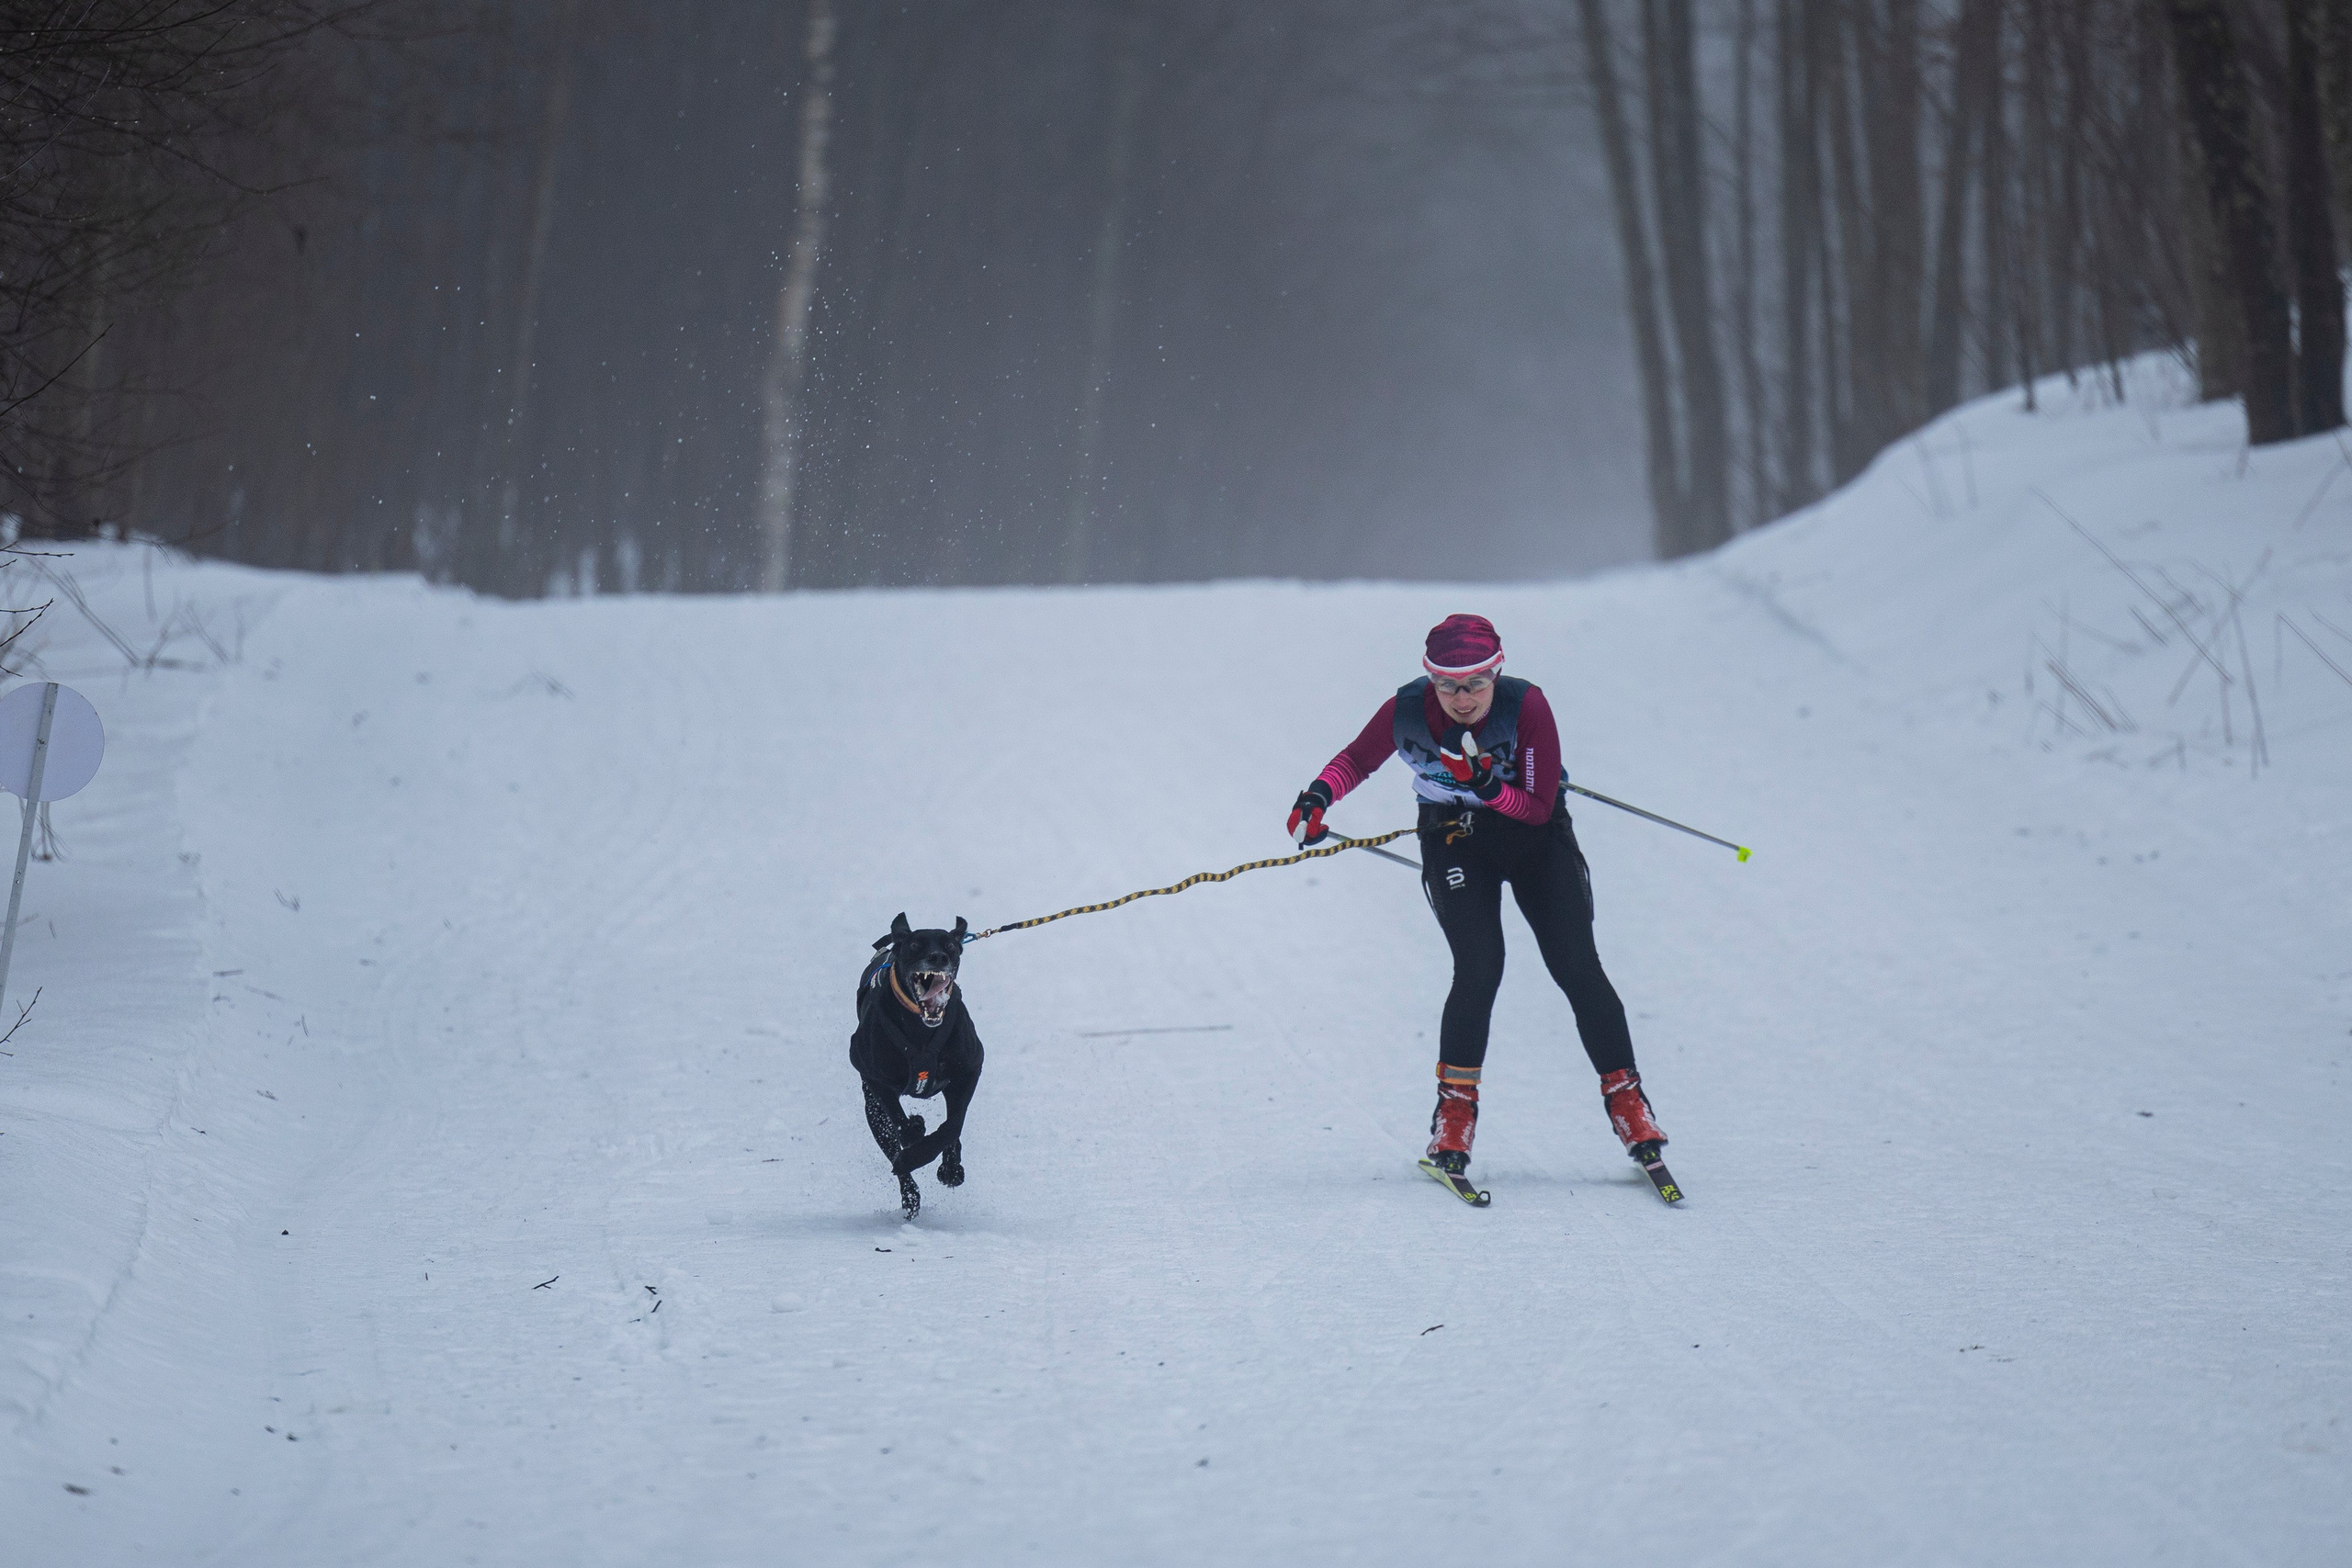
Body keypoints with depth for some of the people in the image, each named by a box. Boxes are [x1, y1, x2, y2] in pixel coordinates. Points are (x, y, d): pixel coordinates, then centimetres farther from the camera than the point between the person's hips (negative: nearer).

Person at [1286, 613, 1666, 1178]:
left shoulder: (1526, 706, -24)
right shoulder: (1406, 712, -18)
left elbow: (1540, 807, -20)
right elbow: (1357, 759, 2)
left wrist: (1491, 788, -39)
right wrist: (1321, 792, -18)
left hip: (1536, 833, 0)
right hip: (1458, 839, 0)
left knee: (1577, 967, -11)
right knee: (1479, 970, -19)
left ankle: (1626, 1099, 0)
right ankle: (1454, 1110, -5)